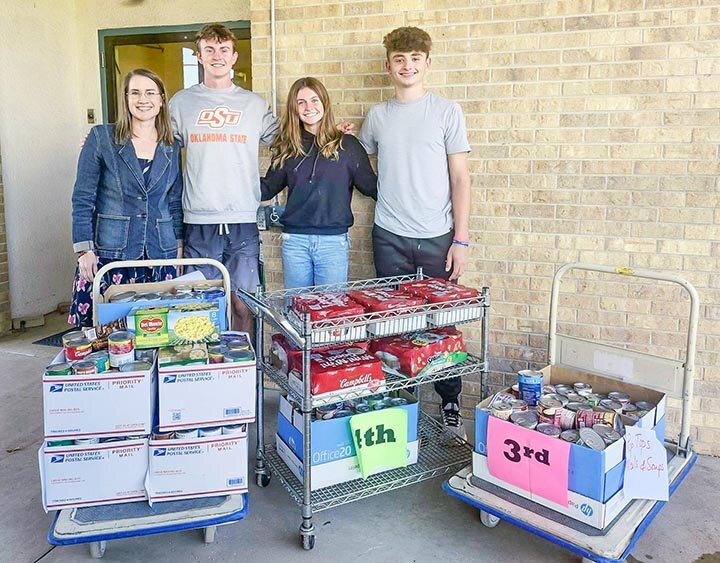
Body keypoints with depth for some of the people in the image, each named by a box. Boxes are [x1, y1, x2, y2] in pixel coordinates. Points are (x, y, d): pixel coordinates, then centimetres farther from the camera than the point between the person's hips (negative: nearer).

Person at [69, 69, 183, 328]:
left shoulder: (172, 148, 11)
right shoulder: (101, 138, 1)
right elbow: (82, 198, -1)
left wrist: (179, 247, 10)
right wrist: (85, 249, -8)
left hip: (160, 256, 3)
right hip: (109, 255, -2)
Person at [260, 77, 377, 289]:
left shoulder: (347, 145, 1)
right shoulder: (288, 148, 8)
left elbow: (371, 186, 2)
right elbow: (267, 188, 11)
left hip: (333, 241, -2)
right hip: (294, 240, 2)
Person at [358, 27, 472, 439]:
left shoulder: (446, 111, 2)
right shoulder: (377, 115, 10)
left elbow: (460, 179, -1)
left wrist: (461, 239, -6)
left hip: (437, 237, -2)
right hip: (390, 237, 2)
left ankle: (451, 405, 17)